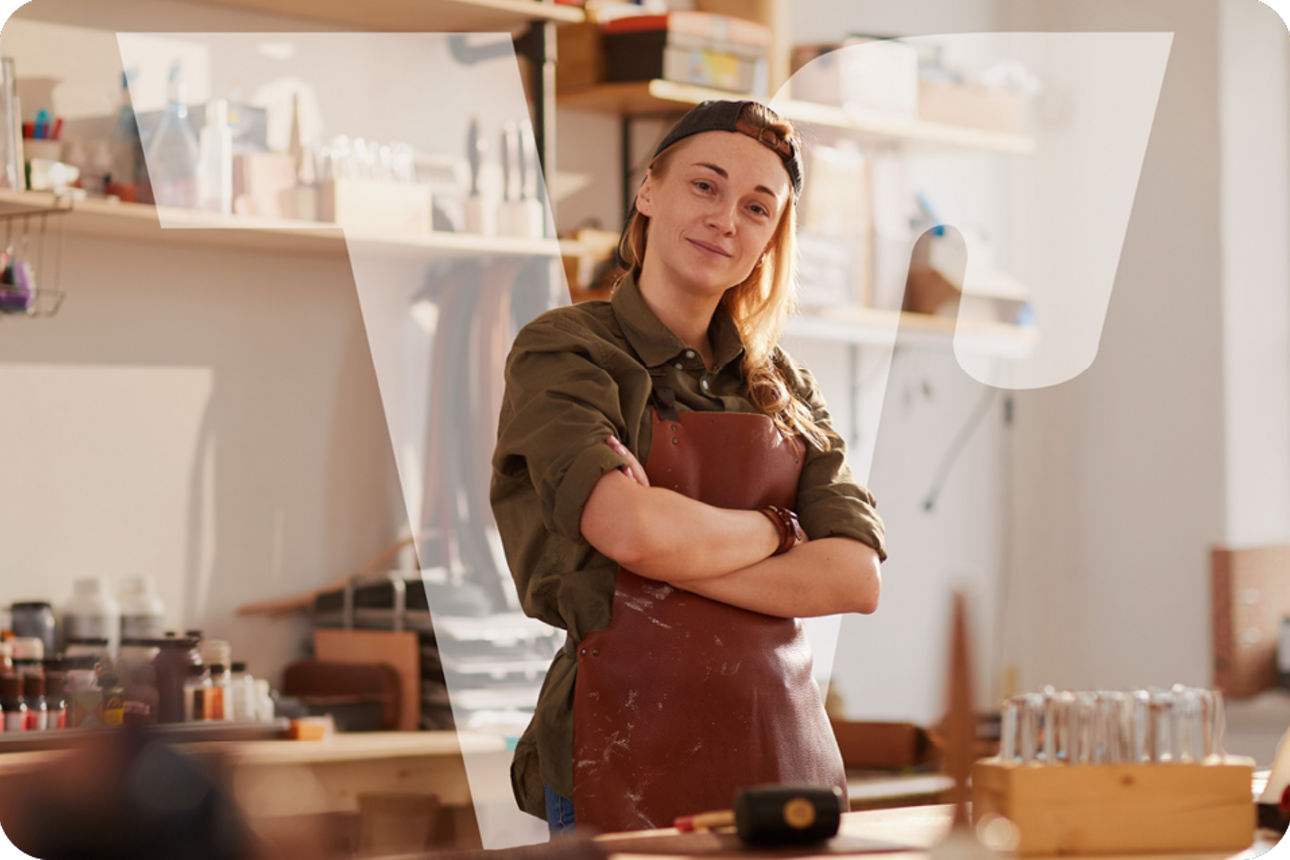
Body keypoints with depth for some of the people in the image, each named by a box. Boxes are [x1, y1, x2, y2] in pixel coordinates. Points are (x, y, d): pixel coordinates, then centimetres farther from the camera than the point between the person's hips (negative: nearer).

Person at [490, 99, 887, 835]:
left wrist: (679, 558, -12)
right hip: (628, 765, -5)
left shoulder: (782, 386, 13)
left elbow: (856, 578, 0)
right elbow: (636, 531, -20)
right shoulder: (563, 352, -3)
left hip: (785, 754, 5)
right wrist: (771, 532, -3)